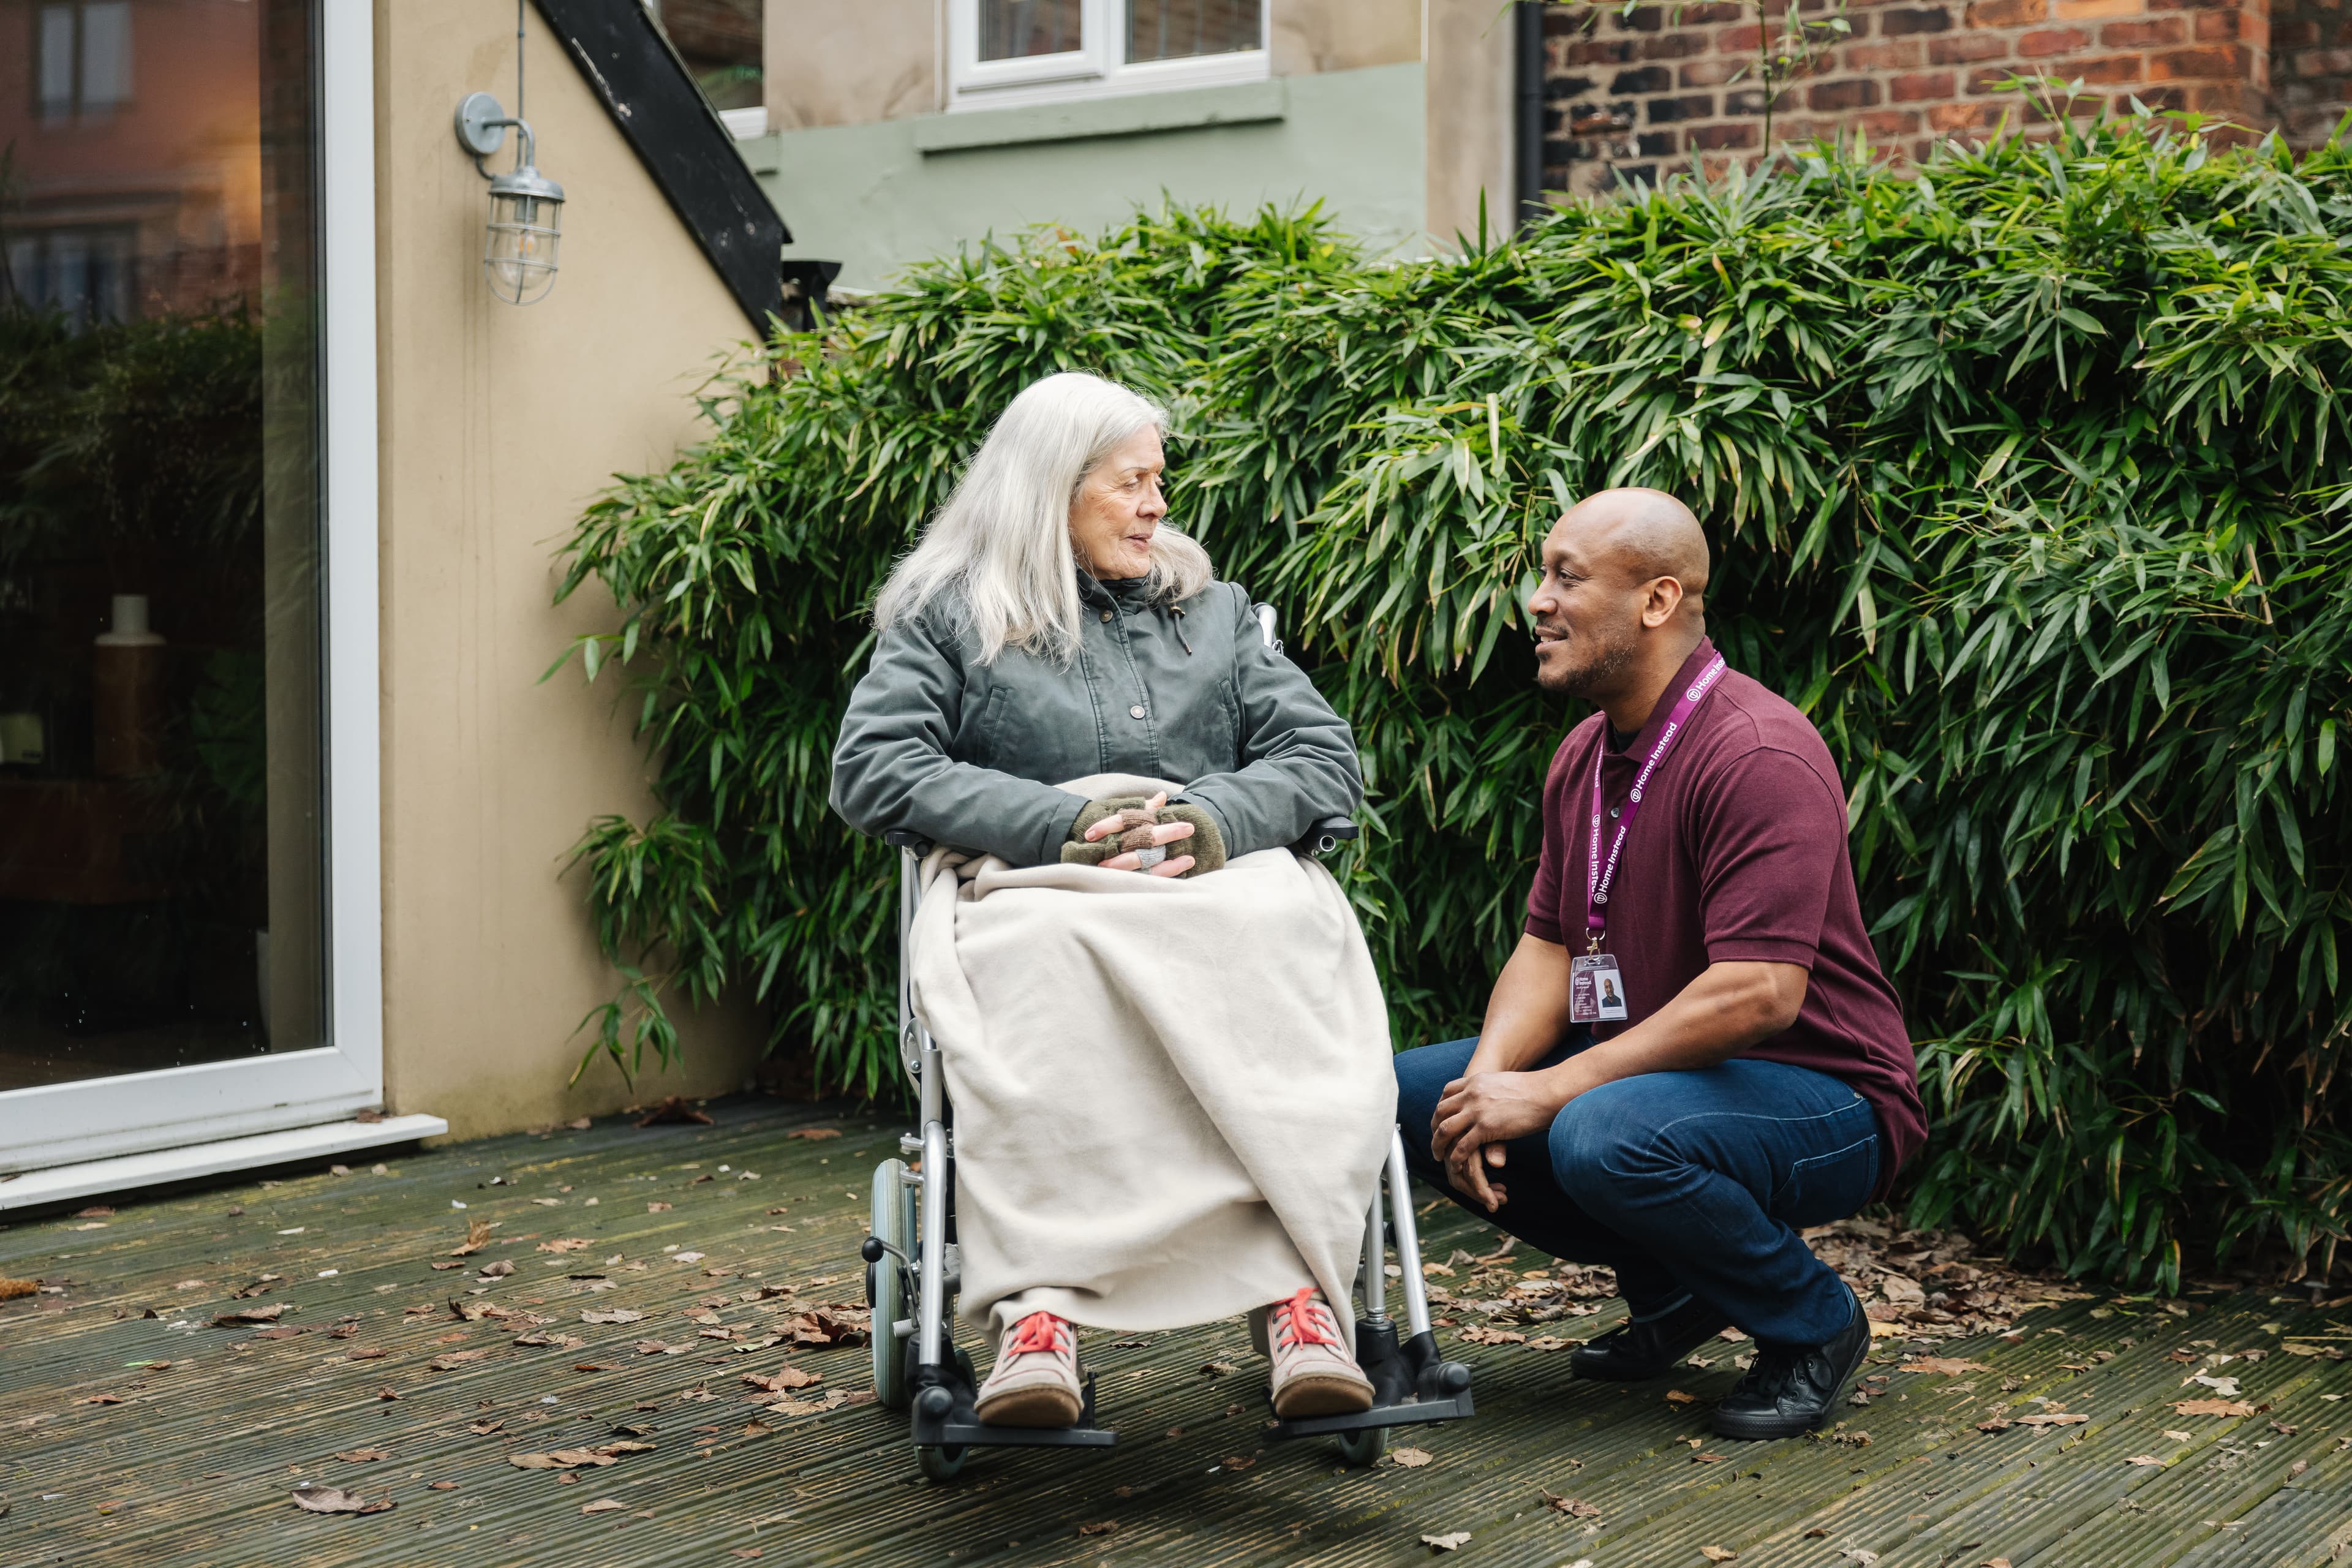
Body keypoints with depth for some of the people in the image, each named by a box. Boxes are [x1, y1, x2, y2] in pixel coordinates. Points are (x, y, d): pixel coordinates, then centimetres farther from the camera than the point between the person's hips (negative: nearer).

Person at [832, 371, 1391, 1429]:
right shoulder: (948, 614, 18)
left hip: (1223, 877, 2)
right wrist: (1059, 824, -9)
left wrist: (1214, 817, -4)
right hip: (1035, 881, -2)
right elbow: (871, 771, 3)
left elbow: (1326, 755, 19)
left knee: (1283, 933, -36)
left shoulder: (1215, 609, 28)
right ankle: (1037, 1303, -50)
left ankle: (1298, 1286, -46)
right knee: (1036, 958, -40)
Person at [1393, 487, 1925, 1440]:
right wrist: (1490, 1078, -14)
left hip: (1823, 1097, -9)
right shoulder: (1585, 755, 8)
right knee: (1409, 1094, -2)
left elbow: (1759, 995, -30)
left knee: (1606, 1137, -37)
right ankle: (1673, 1291, 11)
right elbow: (1548, 945, 7)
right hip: (1653, 1069, 9)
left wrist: (1551, 1091, -27)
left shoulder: (1759, 755, -22)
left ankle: (1811, 1323, -7)